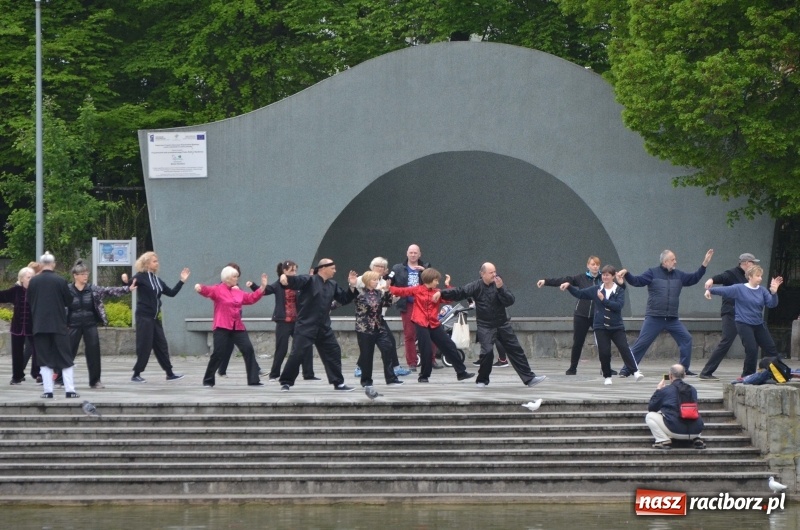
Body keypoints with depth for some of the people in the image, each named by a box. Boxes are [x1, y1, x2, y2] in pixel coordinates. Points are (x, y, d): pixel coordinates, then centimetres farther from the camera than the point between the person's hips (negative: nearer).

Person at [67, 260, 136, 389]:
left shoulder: (92, 290, 1)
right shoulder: (68, 290, -6)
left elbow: (109, 291, -6)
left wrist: (128, 289, -15)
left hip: (90, 325, 2)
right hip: (74, 326, -2)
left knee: (93, 352, -1)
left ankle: (95, 380, 8)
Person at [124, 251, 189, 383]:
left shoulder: (158, 280, 14)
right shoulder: (141, 277, -7)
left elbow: (171, 293, 15)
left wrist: (182, 281, 10)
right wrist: (126, 281, -39)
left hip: (155, 318, 7)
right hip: (144, 317, -7)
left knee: (161, 345, 10)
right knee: (144, 346, -6)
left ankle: (170, 374, 16)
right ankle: (136, 375, 2)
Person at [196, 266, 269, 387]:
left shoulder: (238, 292, 17)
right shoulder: (217, 290, -3)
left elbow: (251, 298, 27)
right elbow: (207, 290, -22)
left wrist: (263, 287, 21)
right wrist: (200, 288, -45)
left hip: (238, 327, 6)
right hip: (222, 327, -6)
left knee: (248, 350, 0)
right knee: (218, 353, -7)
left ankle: (253, 380, 6)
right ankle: (208, 381, 8)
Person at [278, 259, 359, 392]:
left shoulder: (332, 285, 12)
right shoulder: (309, 280, -10)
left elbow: (344, 299, 19)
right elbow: (295, 281, -28)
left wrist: (352, 287, 3)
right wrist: (285, 277, -51)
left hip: (324, 328, 7)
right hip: (305, 326, -7)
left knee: (334, 352, 11)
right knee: (297, 354, -10)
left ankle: (338, 383, 22)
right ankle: (286, 383, 1)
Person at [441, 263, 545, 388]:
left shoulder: (498, 284, -3)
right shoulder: (476, 286, -8)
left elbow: (510, 301, -12)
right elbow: (459, 292, -14)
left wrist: (500, 289, -26)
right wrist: (442, 293, -26)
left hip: (503, 324, 3)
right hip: (485, 326, -3)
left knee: (515, 350, 4)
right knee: (487, 352, -15)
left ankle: (529, 378, 9)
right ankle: (482, 380, 5)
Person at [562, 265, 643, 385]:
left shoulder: (619, 290, -4)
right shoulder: (595, 290, 4)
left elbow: (619, 305, -18)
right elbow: (579, 294, 7)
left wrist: (603, 300, -19)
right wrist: (569, 286, -7)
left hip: (617, 327, -2)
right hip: (600, 327, 2)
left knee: (624, 348, -10)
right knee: (604, 352, -1)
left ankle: (635, 372, -9)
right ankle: (607, 376, 11)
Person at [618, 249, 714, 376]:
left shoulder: (678, 275, 11)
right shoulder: (653, 273, -2)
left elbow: (694, 278, 16)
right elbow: (637, 281, -8)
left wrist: (705, 264, 10)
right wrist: (626, 274, -25)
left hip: (672, 319, 5)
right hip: (654, 318, -5)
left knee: (686, 339, 0)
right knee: (641, 343, -7)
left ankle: (684, 369, 11)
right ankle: (626, 369, -2)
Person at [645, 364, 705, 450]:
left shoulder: (664, 390, -2)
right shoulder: (692, 390, 11)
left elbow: (650, 408, 11)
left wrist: (658, 390, 21)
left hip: (676, 431, -5)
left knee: (650, 416, 11)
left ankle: (664, 441, -3)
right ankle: (696, 439, 12)